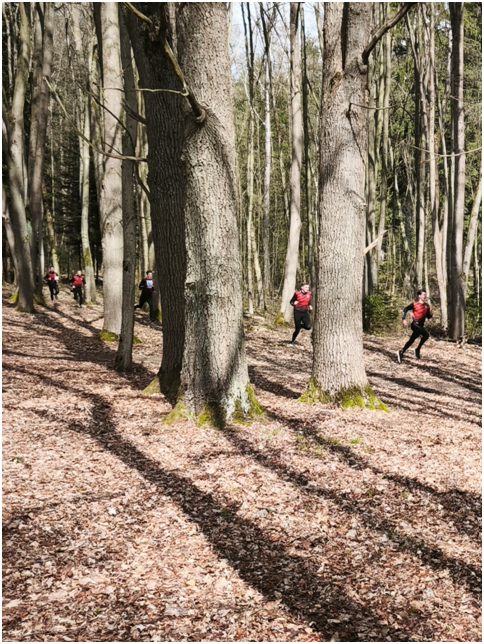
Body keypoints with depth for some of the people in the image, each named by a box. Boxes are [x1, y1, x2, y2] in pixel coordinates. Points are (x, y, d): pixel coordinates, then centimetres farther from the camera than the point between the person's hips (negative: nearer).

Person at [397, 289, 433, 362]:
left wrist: (431, 314, -5)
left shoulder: (427, 306, 12)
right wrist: (404, 319, -19)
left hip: (420, 326, 7)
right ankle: (417, 350, -13)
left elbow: (428, 316, 17)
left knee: (411, 340, 11)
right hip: (415, 324, -7)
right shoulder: (414, 304, -6)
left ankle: (401, 352, 22)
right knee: (426, 335, -24)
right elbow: (405, 310, -8)